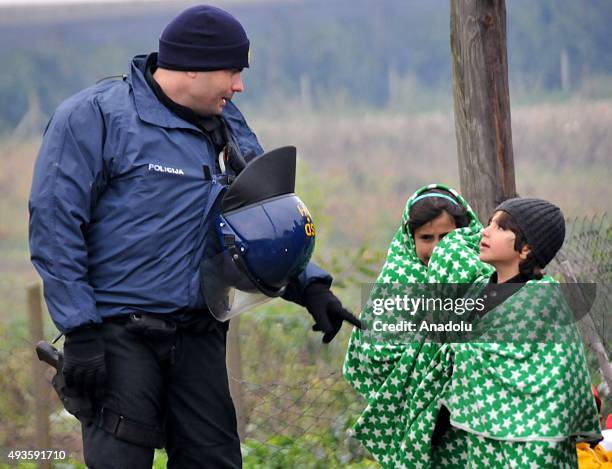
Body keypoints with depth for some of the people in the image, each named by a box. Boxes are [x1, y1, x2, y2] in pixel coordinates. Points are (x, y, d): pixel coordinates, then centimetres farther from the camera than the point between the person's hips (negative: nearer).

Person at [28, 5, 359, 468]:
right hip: (120, 337, -6)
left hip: (199, 337, 6)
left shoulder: (230, 129, 11)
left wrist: (309, 285, 3)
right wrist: (81, 332, -16)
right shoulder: (94, 116, -9)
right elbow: (54, 227, -12)